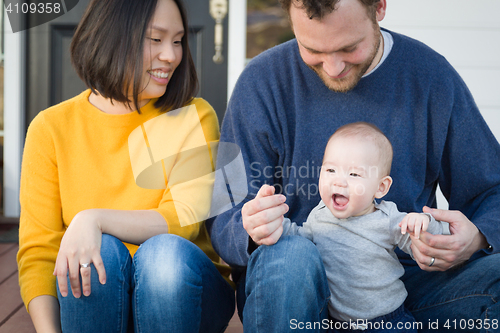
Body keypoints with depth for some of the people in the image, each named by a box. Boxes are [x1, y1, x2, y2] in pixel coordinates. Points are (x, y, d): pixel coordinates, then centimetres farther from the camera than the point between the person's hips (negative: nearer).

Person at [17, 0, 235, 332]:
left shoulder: (195, 116, -2)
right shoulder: (51, 128, 0)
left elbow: (184, 220, -14)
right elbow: (37, 250, -5)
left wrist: (95, 219, -29)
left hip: (180, 290, 0)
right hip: (88, 301, 1)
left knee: (167, 252, -31)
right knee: (98, 252, -31)